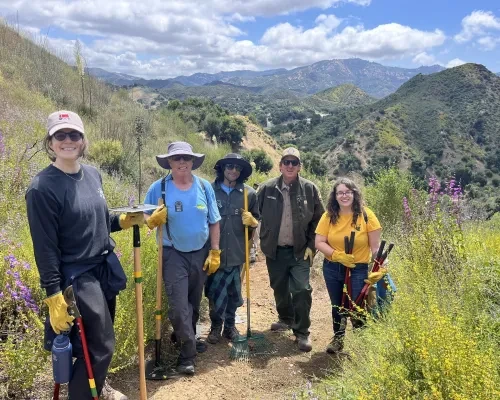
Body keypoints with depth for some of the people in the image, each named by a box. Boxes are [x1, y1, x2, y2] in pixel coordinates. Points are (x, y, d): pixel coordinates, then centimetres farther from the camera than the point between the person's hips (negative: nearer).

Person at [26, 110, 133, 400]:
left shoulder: (93, 174, 3)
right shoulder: (42, 188, -17)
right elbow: (45, 248, -16)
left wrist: (125, 220, -2)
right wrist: (54, 297, -16)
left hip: (105, 268, 7)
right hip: (77, 276, -7)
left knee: (101, 338, 20)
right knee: (100, 344, -1)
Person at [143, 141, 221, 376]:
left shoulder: (205, 187, -3)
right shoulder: (158, 188, -10)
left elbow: (213, 222, 0)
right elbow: (146, 218, -6)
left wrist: (214, 252, -2)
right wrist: (153, 220, -29)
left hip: (201, 253, 3)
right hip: (173, 254, -3)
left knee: (194, 302, 18)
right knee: (179, 305, -6)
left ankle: (186, 337, 41)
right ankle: (187, 353, 7)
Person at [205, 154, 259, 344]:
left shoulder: (249, 193, 1)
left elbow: (257, 220, 11)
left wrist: (251, 220, -12)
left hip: (236, 252, 2)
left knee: (234, 292, 13)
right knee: (215, 291, 6)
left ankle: (230, 325, 32)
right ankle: (216, 326, 25)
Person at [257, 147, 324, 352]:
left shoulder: (310, 189, -5)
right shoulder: (267, 188, -4)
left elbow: (318, 220, -1)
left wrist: (311, 245, -6)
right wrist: (261, 239, -7)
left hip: (300, 251, -2)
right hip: (274, 250, 2)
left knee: (302, 289, -7)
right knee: (279, 288, 17)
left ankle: (302, 333, 8)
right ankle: (286, 319, 41)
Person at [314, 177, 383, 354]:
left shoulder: (366, 215, -11)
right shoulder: (329, 216, -5)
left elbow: (375, 247, -8)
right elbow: (319, 242, -7)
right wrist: (338, 255, -21)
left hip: (358, 269, -2)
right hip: (332, 269, 3)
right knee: (337, 305, 18)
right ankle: (338, 338, 39)